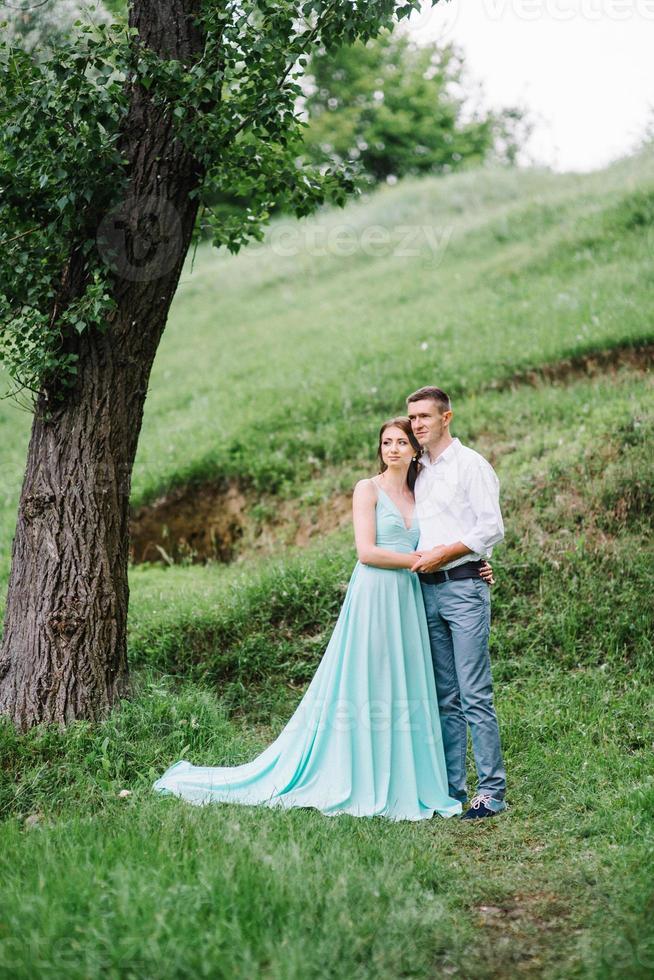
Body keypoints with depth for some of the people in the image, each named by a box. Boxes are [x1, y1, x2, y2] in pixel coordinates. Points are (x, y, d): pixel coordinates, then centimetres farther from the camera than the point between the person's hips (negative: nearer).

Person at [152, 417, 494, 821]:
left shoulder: (418, 496, 17)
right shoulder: (368, 489, -1)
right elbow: (367, 551, -11)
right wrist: (416, 560, -10)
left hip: (408, 601, 6)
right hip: (373, 597, -6)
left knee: (405, 692, 6)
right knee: (361, 689, -3)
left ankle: (400, 786, 12)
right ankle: (354, 784, 3)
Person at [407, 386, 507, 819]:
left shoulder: (470, 464, -2)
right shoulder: (418, 472, 18)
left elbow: (492, 528, -9)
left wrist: (444, 553, -14)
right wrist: (414, 558, 6)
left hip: (463, 587, -7)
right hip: (427, 589, 7)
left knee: (475, 695, -9)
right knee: (445, 698, 8)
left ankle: (492, 790, -5)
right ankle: (451, 787, 12)